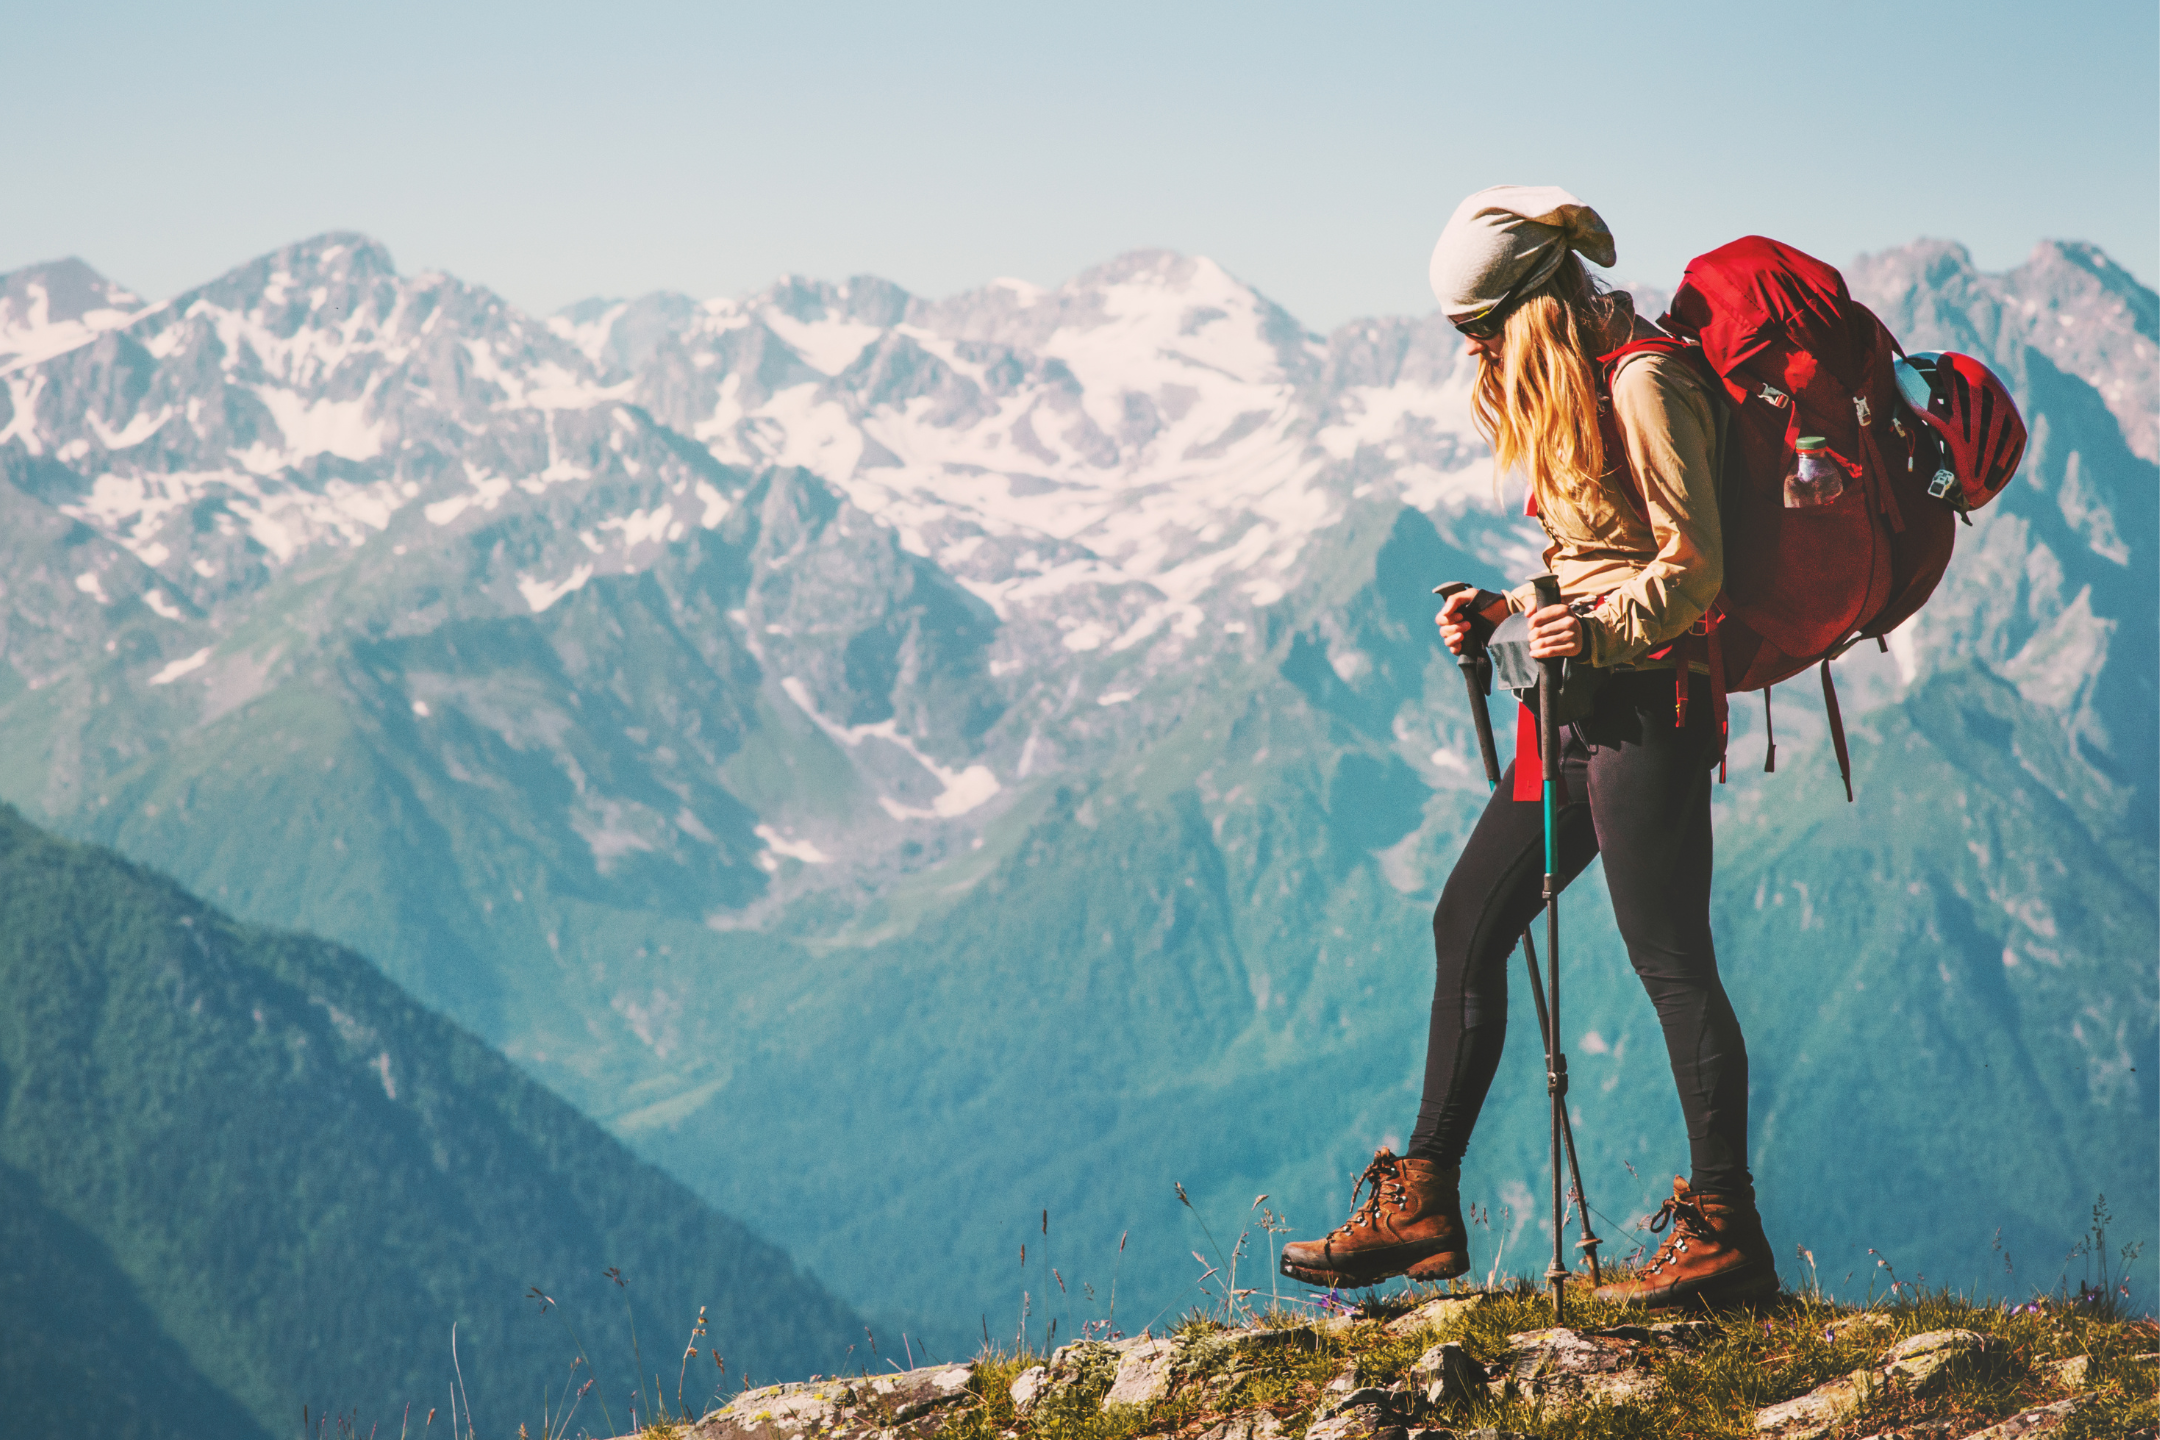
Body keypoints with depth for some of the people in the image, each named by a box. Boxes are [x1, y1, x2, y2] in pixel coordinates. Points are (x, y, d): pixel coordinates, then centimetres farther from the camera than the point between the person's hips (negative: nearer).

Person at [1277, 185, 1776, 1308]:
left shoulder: (1644, 385, -12)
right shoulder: (1567, 393, 18)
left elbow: (1692, 566, -17)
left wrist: (1601, 634, -30)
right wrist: (1503, 616, 9)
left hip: (1648, 701, -10)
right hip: (1583, 707, 10)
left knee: (1668, 956, -10)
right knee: (1467, 923, 10)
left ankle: (1724, 1234, -6)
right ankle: (1422, 1206, 14)